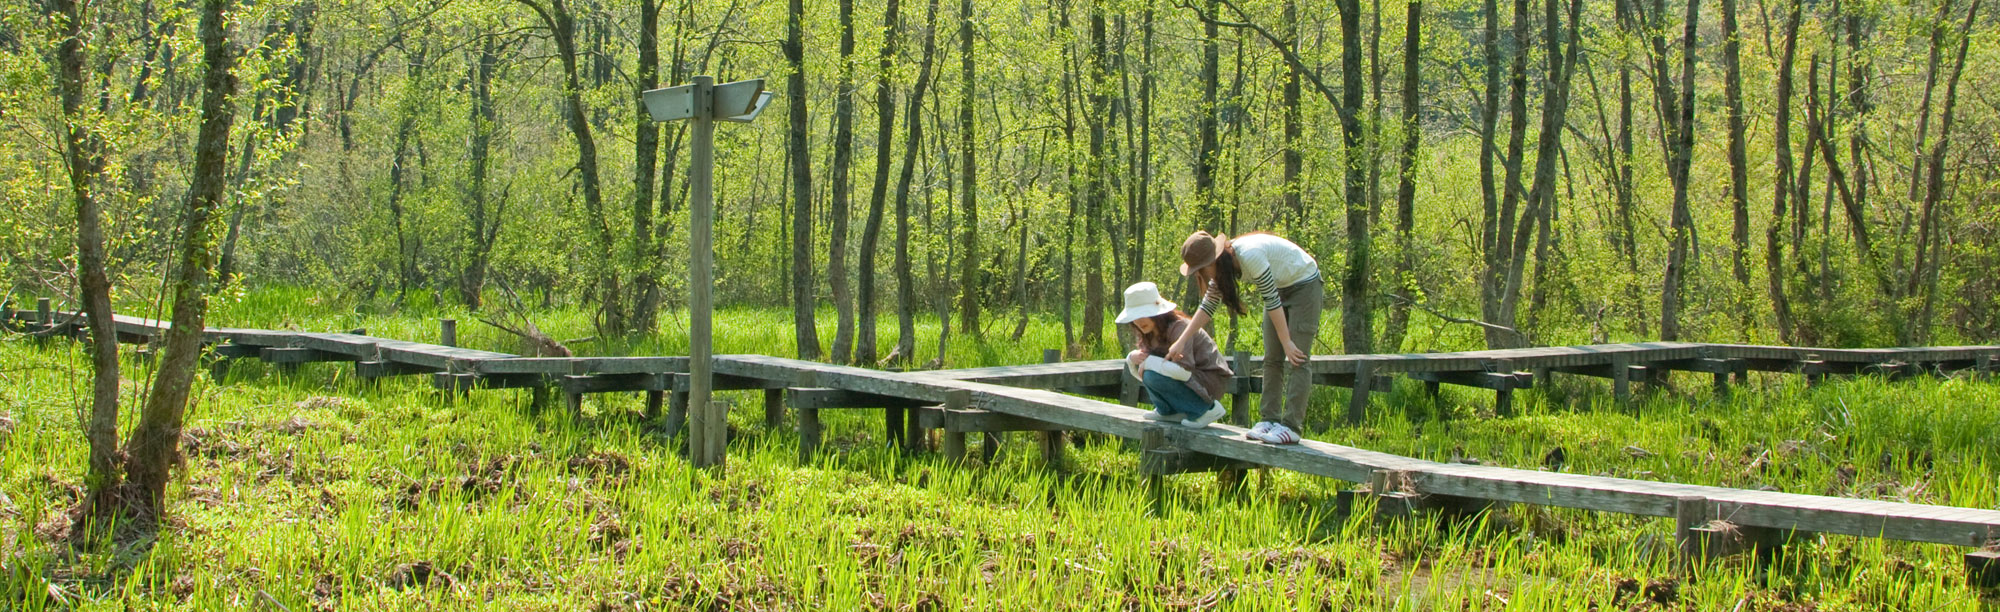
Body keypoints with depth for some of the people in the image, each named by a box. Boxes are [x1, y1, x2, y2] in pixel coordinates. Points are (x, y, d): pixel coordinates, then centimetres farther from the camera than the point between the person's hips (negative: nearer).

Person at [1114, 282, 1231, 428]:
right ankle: (1169, 411, 9)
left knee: (1153, 377, -28)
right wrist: (1131, 358, -13)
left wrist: (1149, 361, -26)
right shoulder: (1149, 334, 3)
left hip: (1210, 381, -9)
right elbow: (1138, 373, 10)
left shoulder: (1178, 327, -23)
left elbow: (1184, 371, -35)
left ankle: (1206, 409, -14)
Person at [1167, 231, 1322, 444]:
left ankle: (1291, 427, -14)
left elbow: (1272, 301, -28)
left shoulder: (1250, 255, -33)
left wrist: (1286, 342, -23)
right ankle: (1270, 419, 7)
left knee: (1296, 359, -12)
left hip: (1305, 285, -9)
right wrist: (1182, 341, -1)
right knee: (1272, 359, 5)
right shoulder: (1222, 265, -6)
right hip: (1280, 288, 9)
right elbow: (1208, 307, 2)